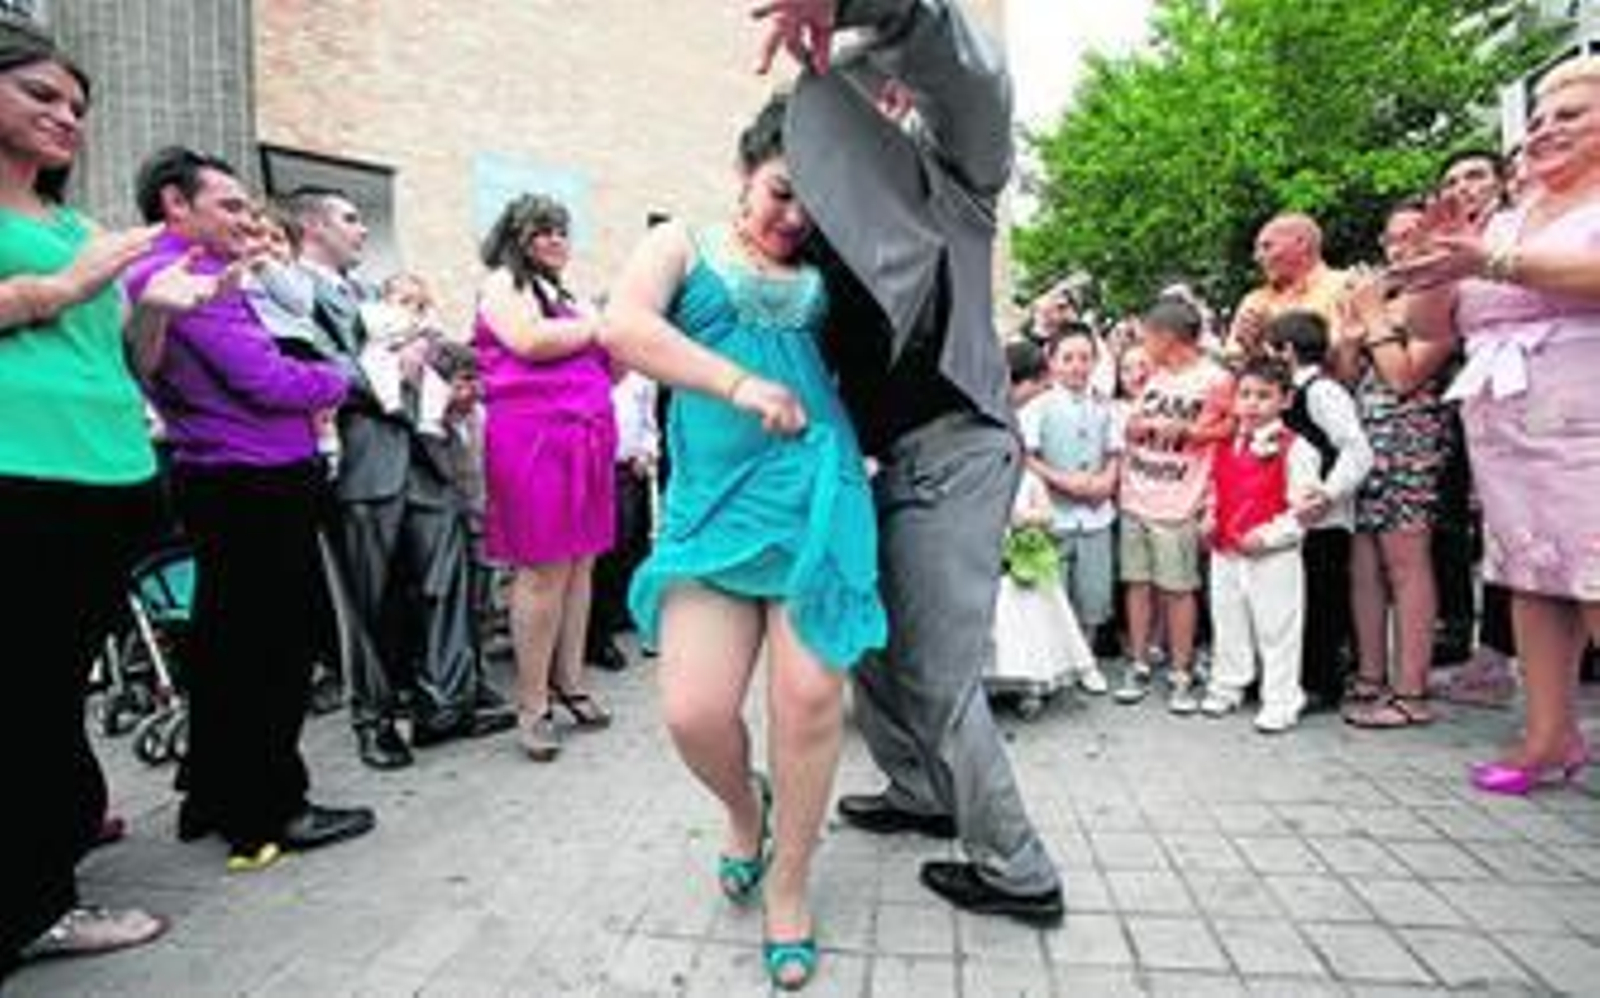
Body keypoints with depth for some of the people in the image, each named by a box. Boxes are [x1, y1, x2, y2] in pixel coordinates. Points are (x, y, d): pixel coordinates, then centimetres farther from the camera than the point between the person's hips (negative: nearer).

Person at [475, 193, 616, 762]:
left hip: (584, 436, 7)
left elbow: (595, 371, 29)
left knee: (580, 563, 5)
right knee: (544, 569, -7)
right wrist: (596, 326, -1)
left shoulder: (560, 294, 25)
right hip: (534, 434, -7)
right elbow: (530, 342, -15)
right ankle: (532, 704, 1)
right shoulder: (503, 282, 4)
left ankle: (569, 682, 14)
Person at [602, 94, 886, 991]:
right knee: (694, 711, -7)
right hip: (713, 504, -1)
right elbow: (624, 327, -6)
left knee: (811, 697, -2)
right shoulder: (683, 243, 11)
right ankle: (745, 808, 30)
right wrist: (738, 384, -16)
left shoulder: (821, 271, 17)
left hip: (817, 497, 2)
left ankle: (790, 887, 21)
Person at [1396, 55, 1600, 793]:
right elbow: (1429, 323, 16)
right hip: (1501, 425, 6)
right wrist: (1439, 259, 1)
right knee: (1530, 577, 5)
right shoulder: (1504, 223, 21)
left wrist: (1492, 263, -20)